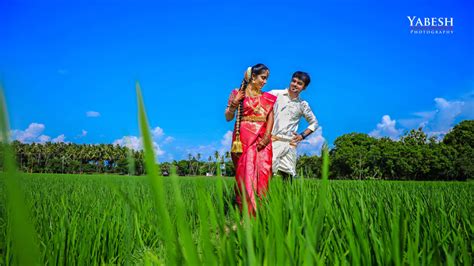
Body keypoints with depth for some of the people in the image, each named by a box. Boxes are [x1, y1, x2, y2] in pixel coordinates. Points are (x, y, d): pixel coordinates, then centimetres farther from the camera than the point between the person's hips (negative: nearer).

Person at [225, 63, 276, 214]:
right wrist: (233, 106, -17)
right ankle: (246, 212, -4)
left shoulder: (268, 98, 16)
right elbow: (228, 117, 3)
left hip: (263, 140, 3)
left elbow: (270, 117, 6)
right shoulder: (238, 93, 7)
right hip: (244, 138, -3)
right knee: (246, 172, -9)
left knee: (263, 172, -7)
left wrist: (267, 136, -10)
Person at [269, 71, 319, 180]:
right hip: (271, 139, -3)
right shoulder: (275, 94, 5)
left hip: (289, 143, 3)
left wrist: (302, 136, 8)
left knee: (288, 175, 3)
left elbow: (314, 123, 24)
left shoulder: (303, 105, 13)